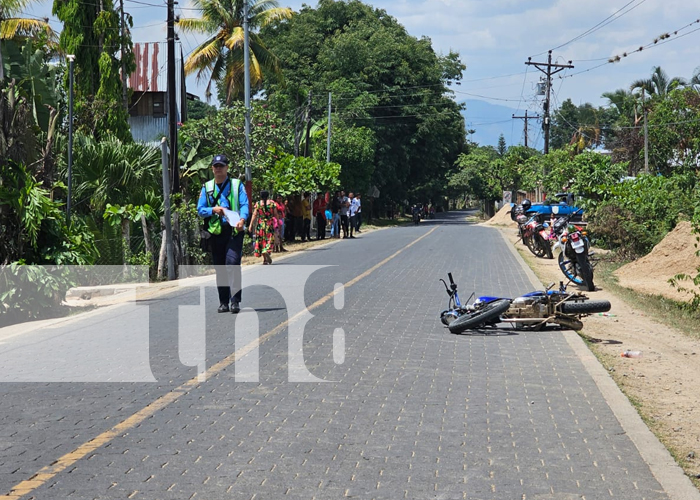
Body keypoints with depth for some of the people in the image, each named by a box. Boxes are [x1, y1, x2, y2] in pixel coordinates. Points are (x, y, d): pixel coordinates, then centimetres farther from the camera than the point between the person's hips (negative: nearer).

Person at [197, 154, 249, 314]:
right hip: (216, 232, 3)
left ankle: (235, 301, -15)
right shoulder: (206, 187, 14)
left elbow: (244, 205, -4)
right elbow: (200, 210, 11)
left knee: (232, 263, -16)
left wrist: (242, 219, -23)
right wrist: (213, 209, -9)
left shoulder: (237, 184, 6)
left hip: (234, 230, -3)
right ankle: (223, 302, 15)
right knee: (219, 268, 7)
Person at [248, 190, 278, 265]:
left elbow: (254, 215, -5)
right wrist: (278, 223, 12)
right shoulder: (272, 203, -2)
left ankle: (264, 259, 10)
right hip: (270, 224, 0)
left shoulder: (258, 204, -3)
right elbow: (276, 214, 1)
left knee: (261, 241, 10)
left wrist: (251, 225, -3)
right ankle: (267, 252, -25)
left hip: (260, 225, 0)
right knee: (269, 240, 4)